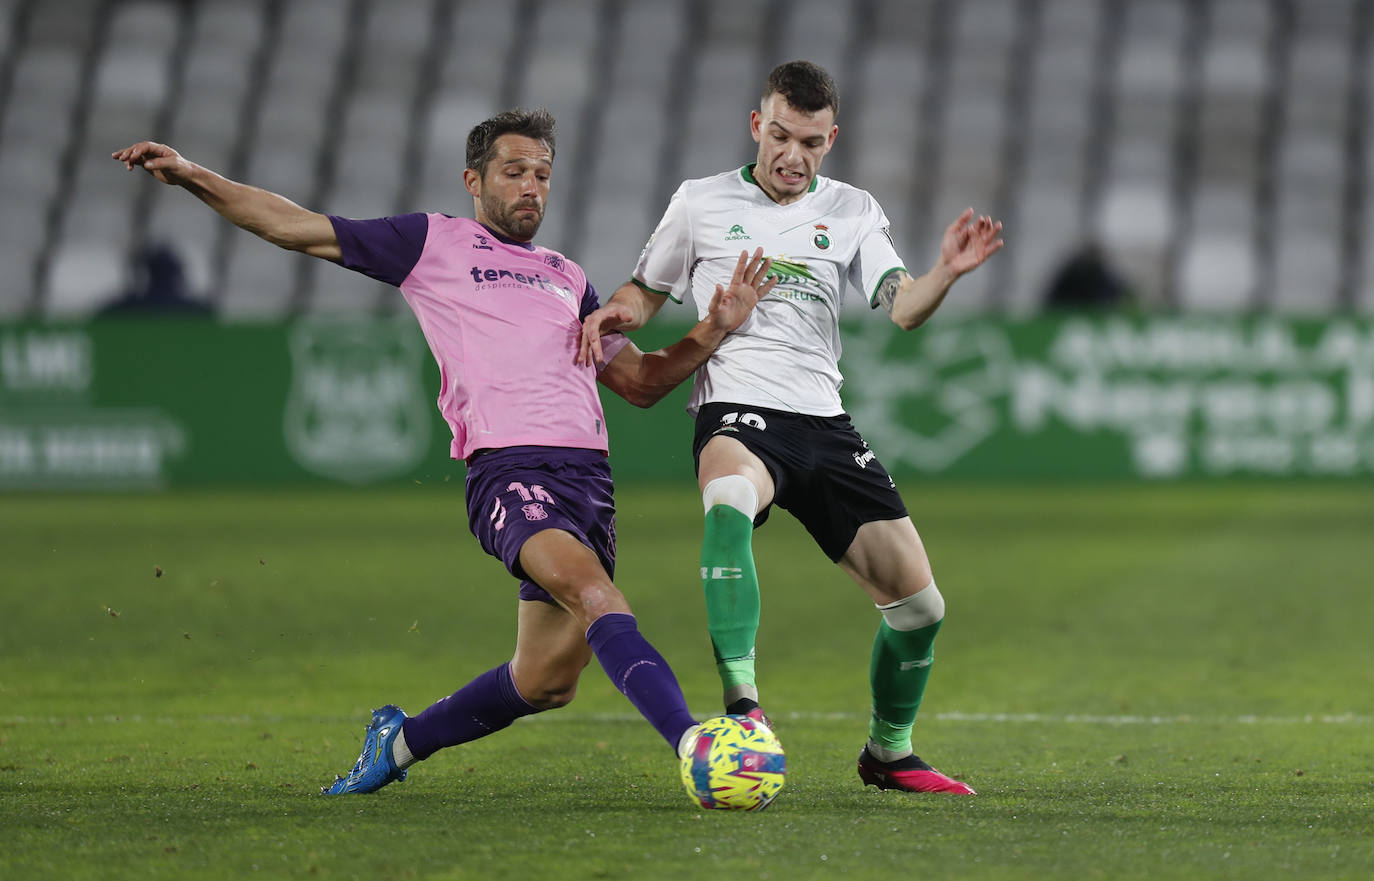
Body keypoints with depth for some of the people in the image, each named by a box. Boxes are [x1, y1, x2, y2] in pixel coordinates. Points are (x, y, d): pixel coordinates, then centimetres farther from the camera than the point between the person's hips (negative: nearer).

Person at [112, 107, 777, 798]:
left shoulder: (568, 279, 27)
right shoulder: (434, 243, 14)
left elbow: (641, 382, 28)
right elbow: (294, 227, 14)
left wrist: (714, 330, 12)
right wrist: (191, 177, 6)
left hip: (588, 475, 6)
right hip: (507, 469, -6)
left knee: (546, 681, 2)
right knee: (595, 591, -31)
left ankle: (401, 740, 25)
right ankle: (690, 741, -43)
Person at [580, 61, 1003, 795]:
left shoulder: (852, 212, 14)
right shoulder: (702, 203, 9)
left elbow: (902, 308, 2)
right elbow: (645, 293, 19)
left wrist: (946, 273, -20)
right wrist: (610, 315, -4)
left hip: (823, 422, 4)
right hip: (737, 411, -4)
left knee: (918, 604, 0)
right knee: (728, 502, -41)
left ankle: (889, 751, 25)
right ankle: (741, 709, -45)